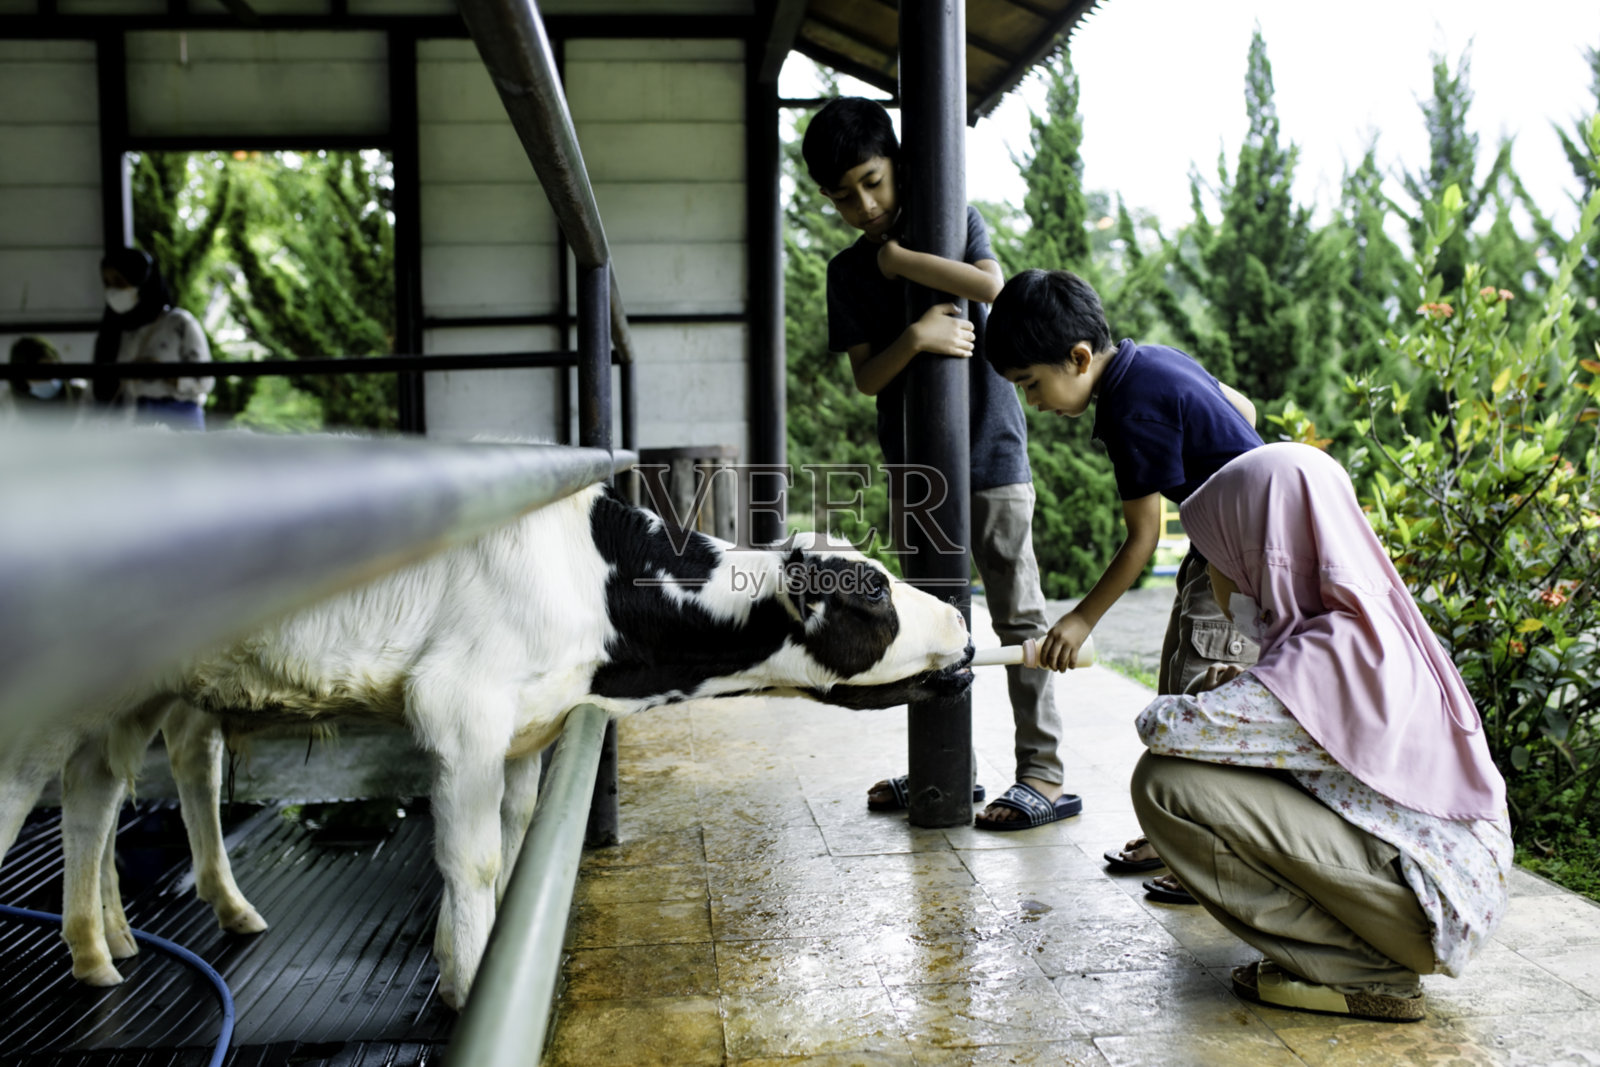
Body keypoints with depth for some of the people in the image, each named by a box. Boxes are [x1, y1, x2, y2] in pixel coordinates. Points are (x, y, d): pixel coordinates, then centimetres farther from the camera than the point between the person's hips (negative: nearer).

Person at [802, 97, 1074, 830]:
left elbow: (993, 288, -19)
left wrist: (896, 256, -15)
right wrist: (916, 337, -20)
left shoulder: (954, 221, 0)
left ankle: (1045, 774, 1)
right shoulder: (847, 274, 7)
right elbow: (866, 377, -1)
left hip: (990, 450, -4)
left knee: (1017, 615, -3)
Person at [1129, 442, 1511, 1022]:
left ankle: (1360, 973, -8)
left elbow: (1165, 729, -26)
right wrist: (1243, 689, 1)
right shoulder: (1366, 622, 6)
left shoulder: (1332, 654, -23)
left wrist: (1199, 700, -3)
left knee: (1166, 779, -17)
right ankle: (1370, 953, 12)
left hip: (1429, 898, -9)